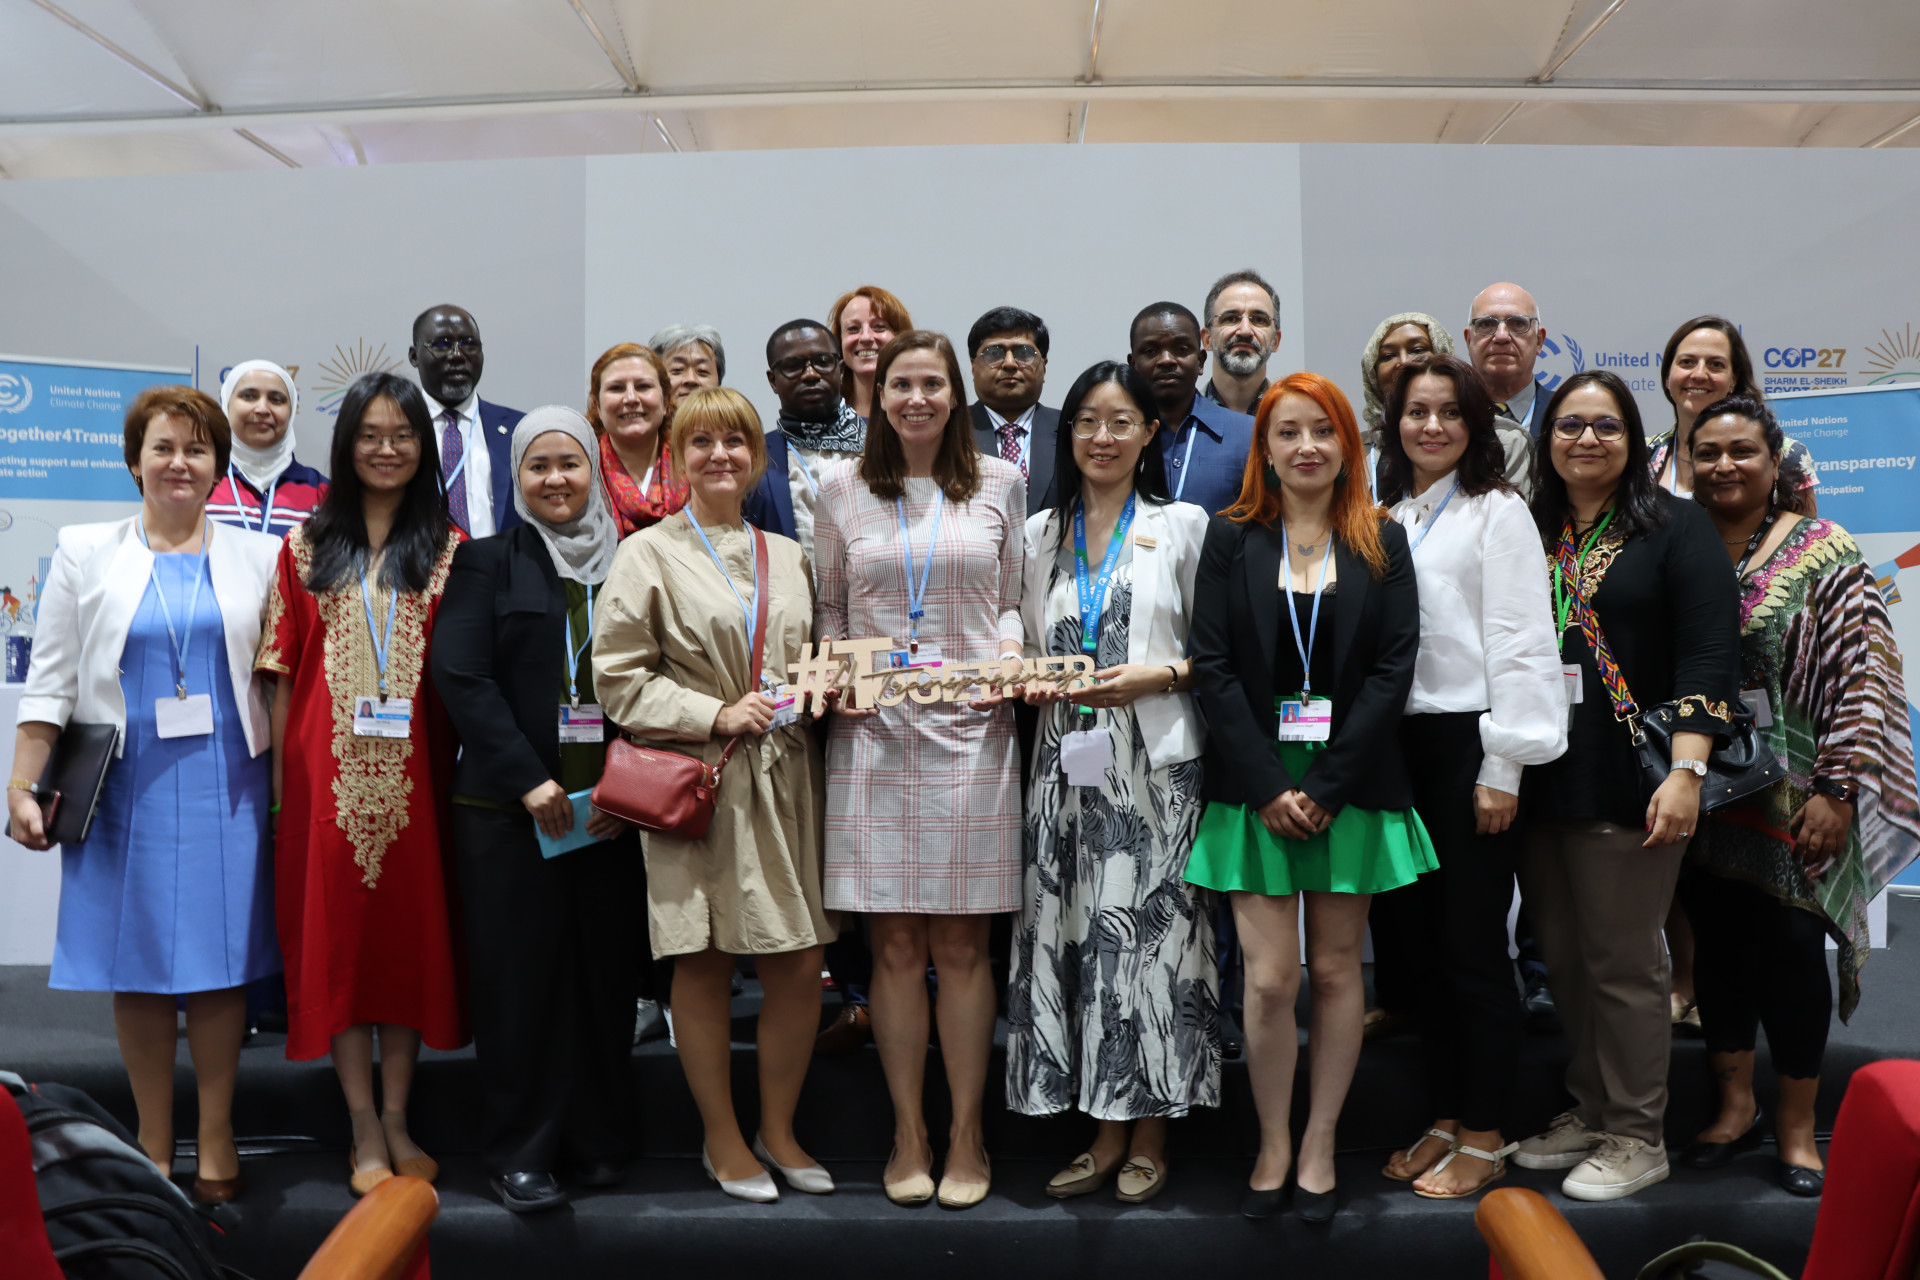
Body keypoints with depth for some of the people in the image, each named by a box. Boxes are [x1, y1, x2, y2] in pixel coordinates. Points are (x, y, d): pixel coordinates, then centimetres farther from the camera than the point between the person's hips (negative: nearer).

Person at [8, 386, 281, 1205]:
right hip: (125, 789, 0)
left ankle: (214, 1140, 18)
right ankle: (154, 1148, 18)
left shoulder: (256, 557, 7)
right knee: (136, 965, 4)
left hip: (225, 789, 0)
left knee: (221, 963, 3)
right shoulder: (85, 553, 7)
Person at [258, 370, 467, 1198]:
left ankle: (396, 1118, 17)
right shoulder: (307, 546, 8)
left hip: (413, 771, 0)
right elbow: (284, 671, 5)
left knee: (411, 928, 5)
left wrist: (465, 774, -5)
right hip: (328, 769, 0)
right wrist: (278, 777, 0)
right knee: (336, 933, 3)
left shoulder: (448, 550, 6)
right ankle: (363, 1127, 12)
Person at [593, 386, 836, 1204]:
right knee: (704, 966, 3)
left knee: (800, 966, 4)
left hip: (783, 777, 4)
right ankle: (722, 1139, 21)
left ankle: (778, 1129, 23)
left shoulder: (788, 556, 15)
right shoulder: (649, 555, 1)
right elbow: (617, 675, -4)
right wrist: (714, 715, -12)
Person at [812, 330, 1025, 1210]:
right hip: (874, 734, 0)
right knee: (896, 946, 4)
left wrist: (1011, 655, -7)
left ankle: (966, 1134, 16)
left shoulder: (999, 484, 9)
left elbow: (1013, 600, 12)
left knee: (962, 945, 3)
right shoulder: (842, 491, 8)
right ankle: (909, 1133, 18)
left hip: (972, 731, 0)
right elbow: (828, 608, 13)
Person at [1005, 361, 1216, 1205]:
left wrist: (1154, 676, -14)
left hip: (1155, 761, -3)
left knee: (1148, 933, -3)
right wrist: (1033, 684, -3)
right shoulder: (1040, 533, 14)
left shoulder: (1183, 525, 4)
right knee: (1070, 935, 3)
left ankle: (1148, 1138, 11)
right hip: (1066, 758, 3)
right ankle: (1104, 1135, 16)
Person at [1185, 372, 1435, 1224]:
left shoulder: (1382, 542, 5)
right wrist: (1270, 788, -11)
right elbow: (1211, 665, -2)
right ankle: (1272, 1145, 15)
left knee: (1336, 970, 7)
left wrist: (1324, 788, -10)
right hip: (1256, 785, -1)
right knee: (1270, 978, -3)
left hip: (1351, 784, 1)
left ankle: (1319, 1146, 21)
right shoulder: (1232, 539, 4)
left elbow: (1394, 667, -2)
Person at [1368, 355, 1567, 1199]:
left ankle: (1484, 1138, 12)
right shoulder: (1384, 518, 13)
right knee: (1421, 940, 11)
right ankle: (1446, 1120, 24)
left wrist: (1502, 768, -13)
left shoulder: (1497, 512, -3)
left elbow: (1519, 644, -9)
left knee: (1473, 946, 0)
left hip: (1470, 743, -6)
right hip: (1400, 744, 6)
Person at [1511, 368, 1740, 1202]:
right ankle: (1588, 1111, 26)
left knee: (1622, 962, 0)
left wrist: (1686, 770, -18)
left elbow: (1707, 653, -8)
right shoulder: (1527, 533, 11)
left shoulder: (1674, 526, -1)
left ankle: (1636, 1137, 14)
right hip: (1540, 782, 5)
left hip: (1626, 785, -5)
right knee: (1564, 958, 12)